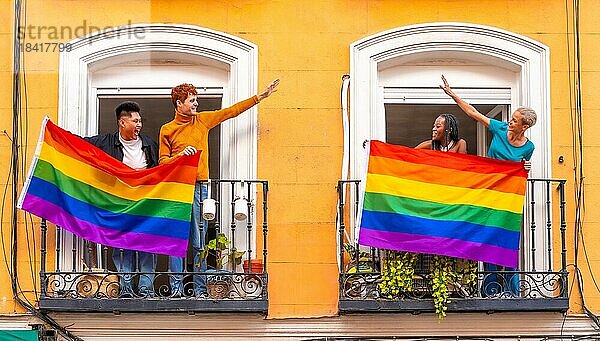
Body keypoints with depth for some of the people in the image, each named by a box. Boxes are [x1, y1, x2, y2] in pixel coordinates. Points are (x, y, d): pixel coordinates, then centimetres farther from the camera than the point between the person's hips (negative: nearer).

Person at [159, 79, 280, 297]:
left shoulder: (202, 120, 13)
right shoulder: (167, 129, 7)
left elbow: (232, 111, 15)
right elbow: (162, 161, 7)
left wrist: (261, 96, 14)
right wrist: (180, 155, -12)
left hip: (199, 188, 2)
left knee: (199, 242, -1)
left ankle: (200, 289, 1)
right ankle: (176, 288, 1)